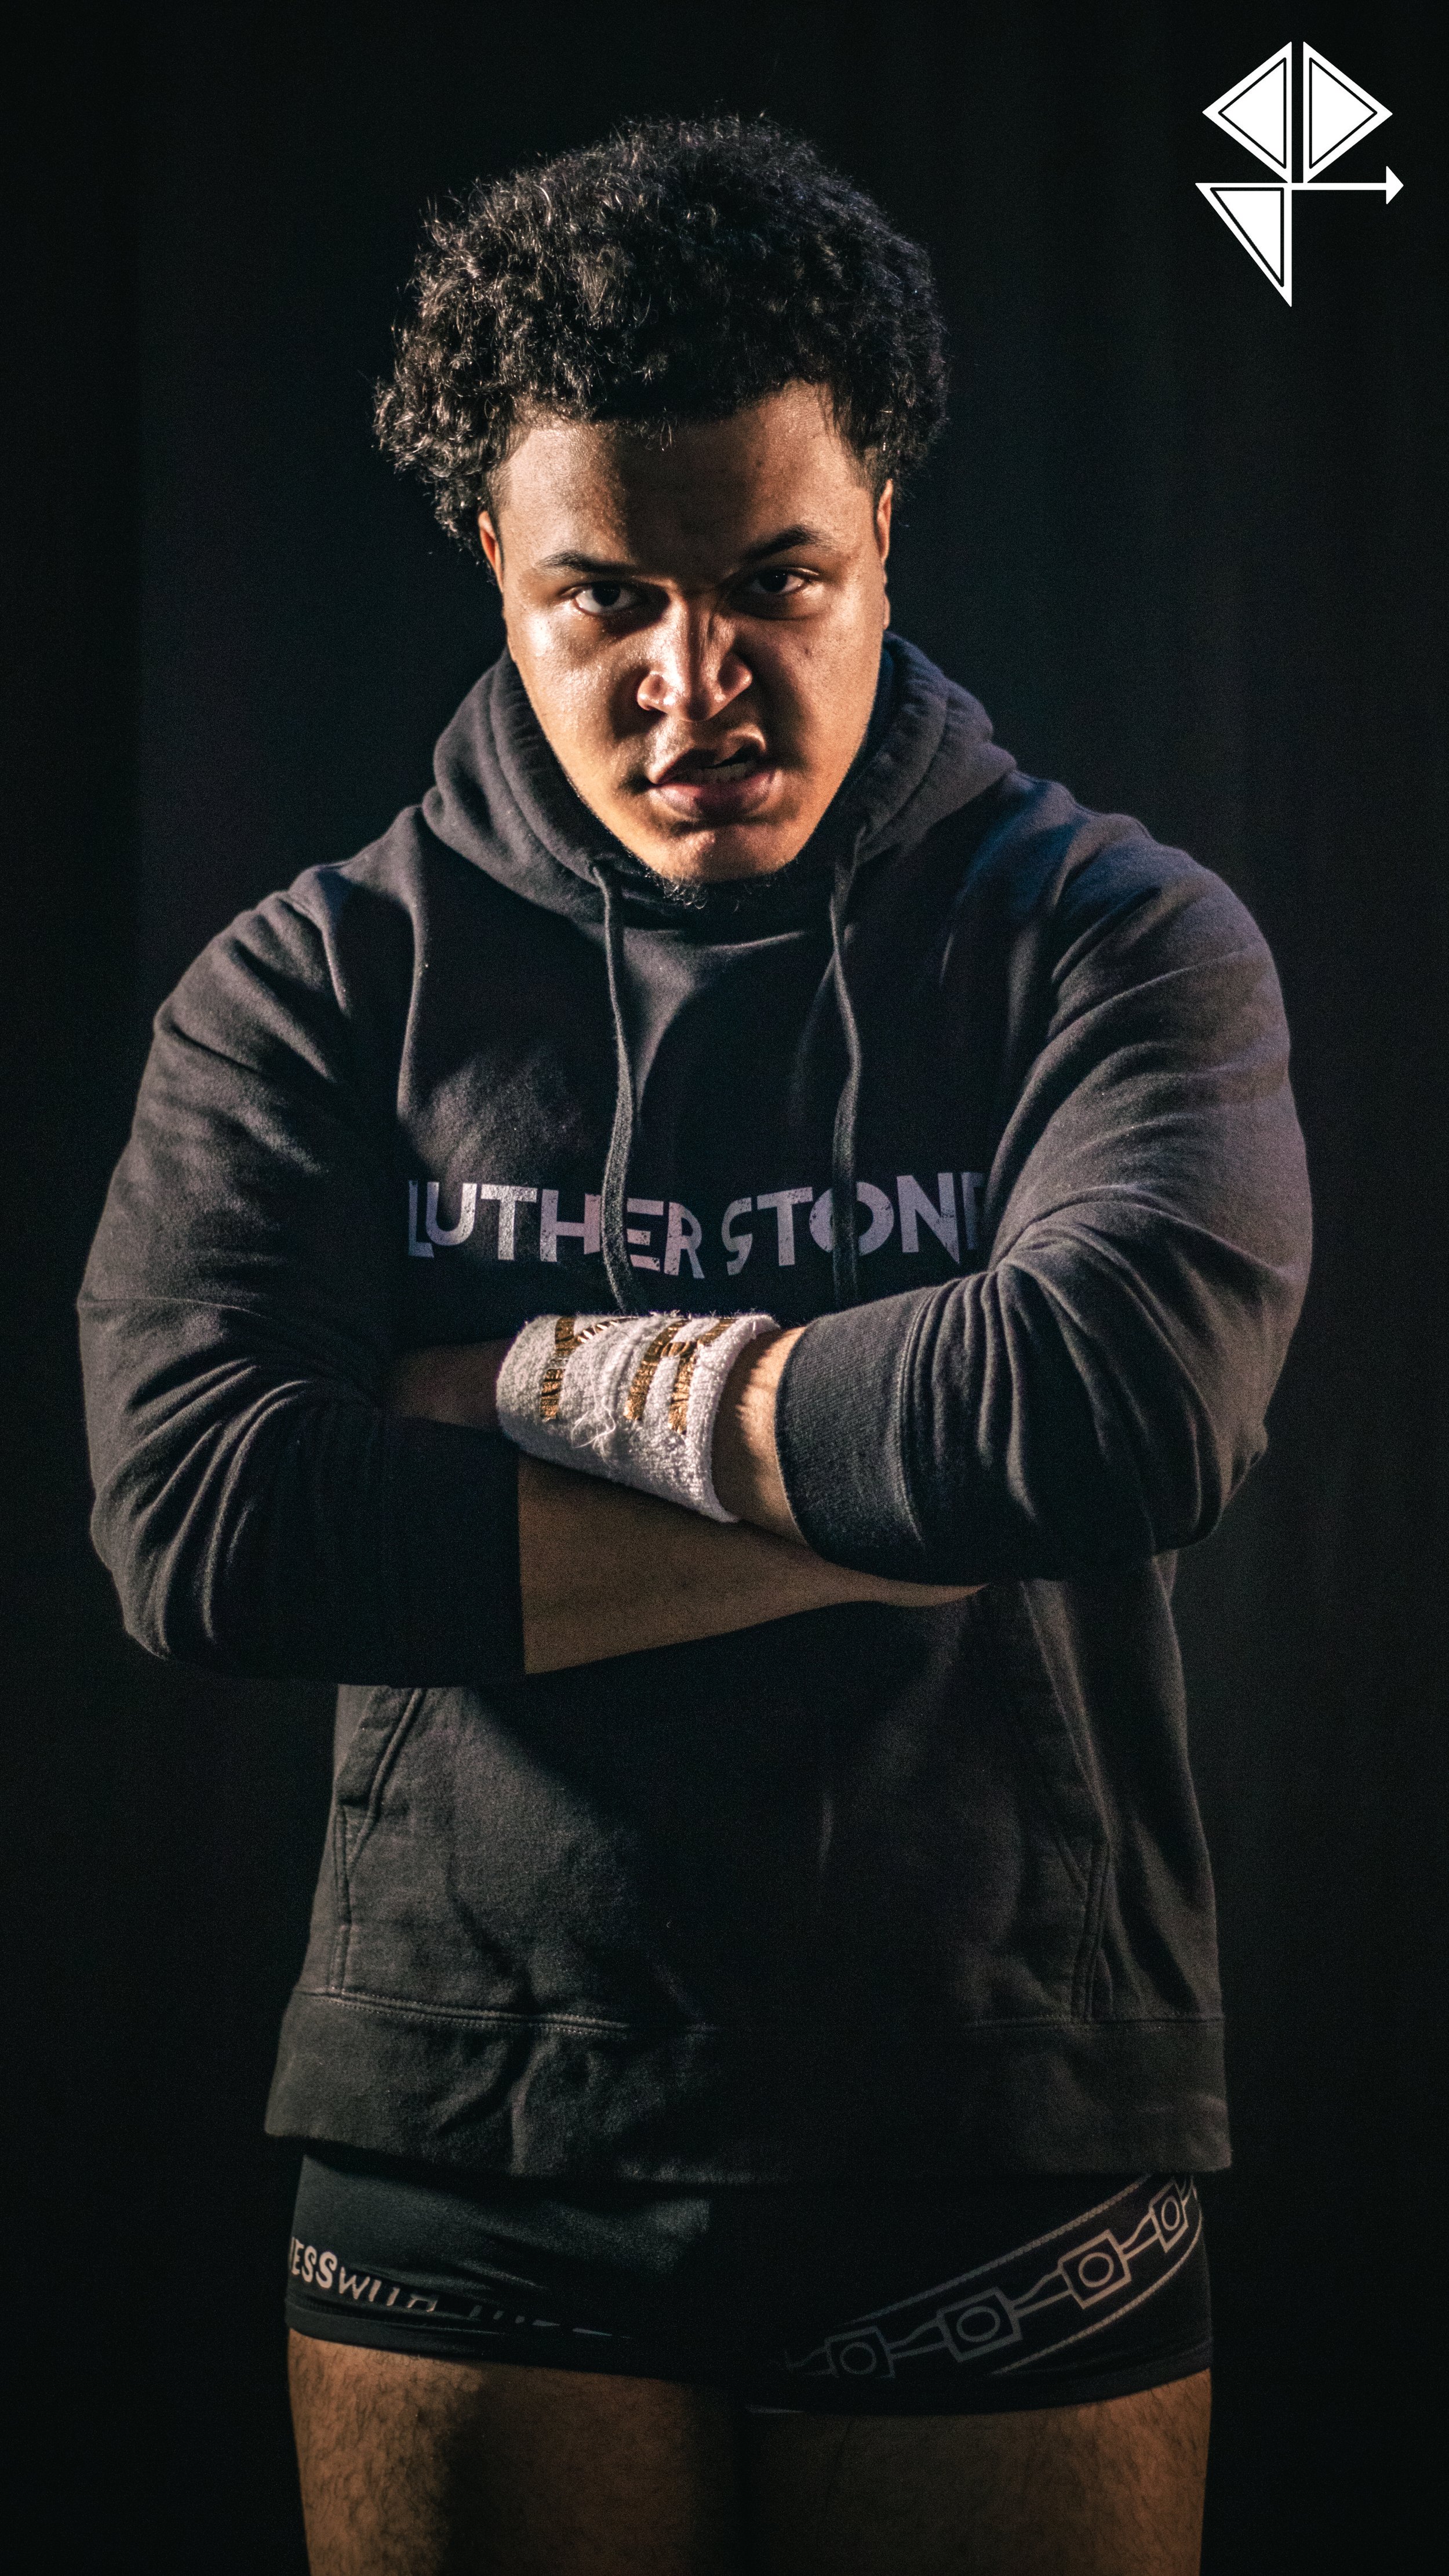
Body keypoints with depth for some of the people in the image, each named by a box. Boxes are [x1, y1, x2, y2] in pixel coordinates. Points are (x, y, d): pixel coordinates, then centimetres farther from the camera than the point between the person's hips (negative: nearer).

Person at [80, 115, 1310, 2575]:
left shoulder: (1116, 942, -1)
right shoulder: (319, 986, 0)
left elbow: (1132, 1403, -21)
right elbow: (200, 1525, -15)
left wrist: (544, 1380, -11)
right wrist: (877, 1508, -15)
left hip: (1012, 2202, 0)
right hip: (474, 2195, 1)